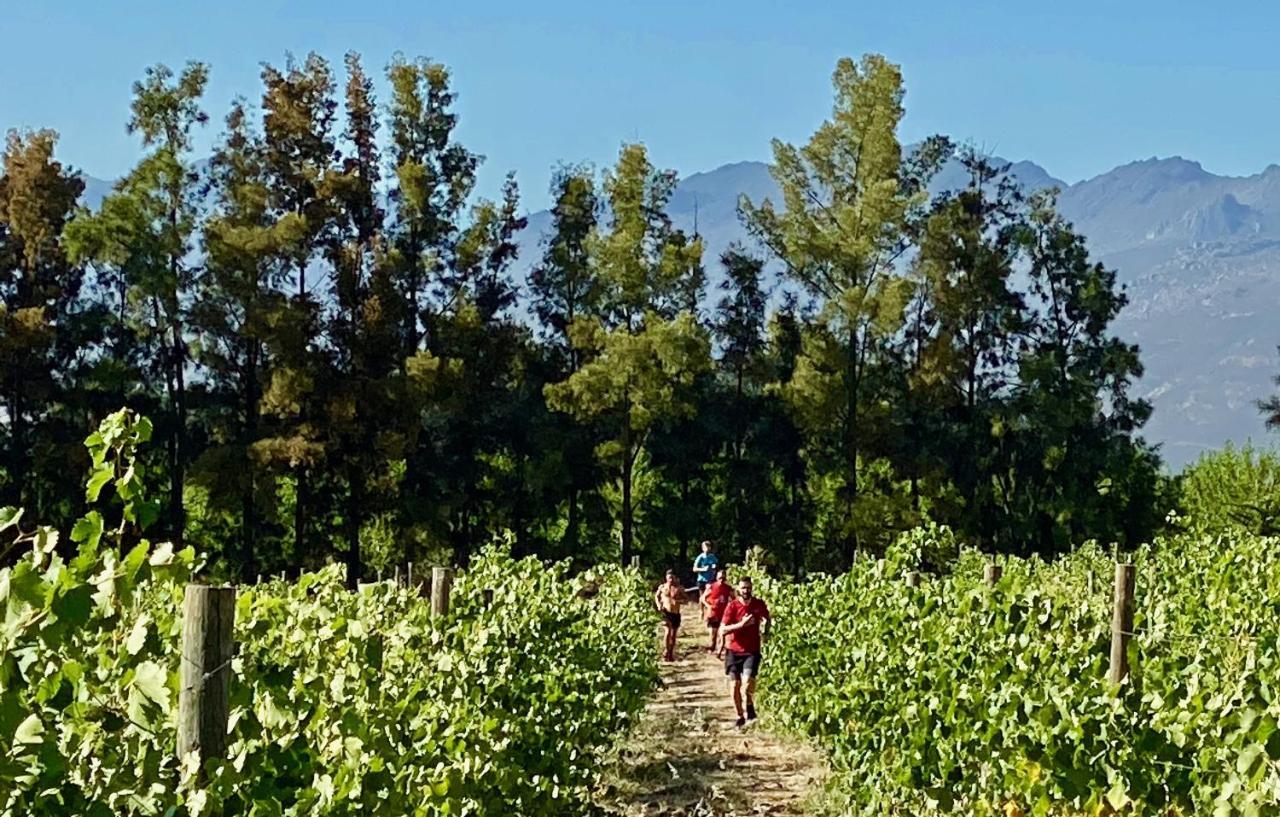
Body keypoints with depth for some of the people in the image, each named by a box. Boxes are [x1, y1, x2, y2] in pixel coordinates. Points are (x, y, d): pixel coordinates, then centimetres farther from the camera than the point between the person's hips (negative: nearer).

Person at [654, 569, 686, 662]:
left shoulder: (679, 588, 1)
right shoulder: (662, 587, 4)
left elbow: (685, 600, 2)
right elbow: (656, 596, 19)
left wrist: (678, 601, -18)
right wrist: (658, 604, 1)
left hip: (676, 614, 1)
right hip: (666, 613, -1)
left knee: (673, 635, 7)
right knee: (668, 631, -19)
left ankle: (671, 654, 19)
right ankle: (666, 651, -10)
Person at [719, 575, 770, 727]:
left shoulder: (759, 604, -4)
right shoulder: (732, 606, -10)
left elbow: (767, 619, 20)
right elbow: (722, 631, -16)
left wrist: (765, 632, 2)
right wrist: (741, 624, -27)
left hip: (752, 650, 0)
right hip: (733, 650, 0)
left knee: (749, 679, -21)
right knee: (735, 685, 4)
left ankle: (750, 705, 7)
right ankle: (740, 716, 22)